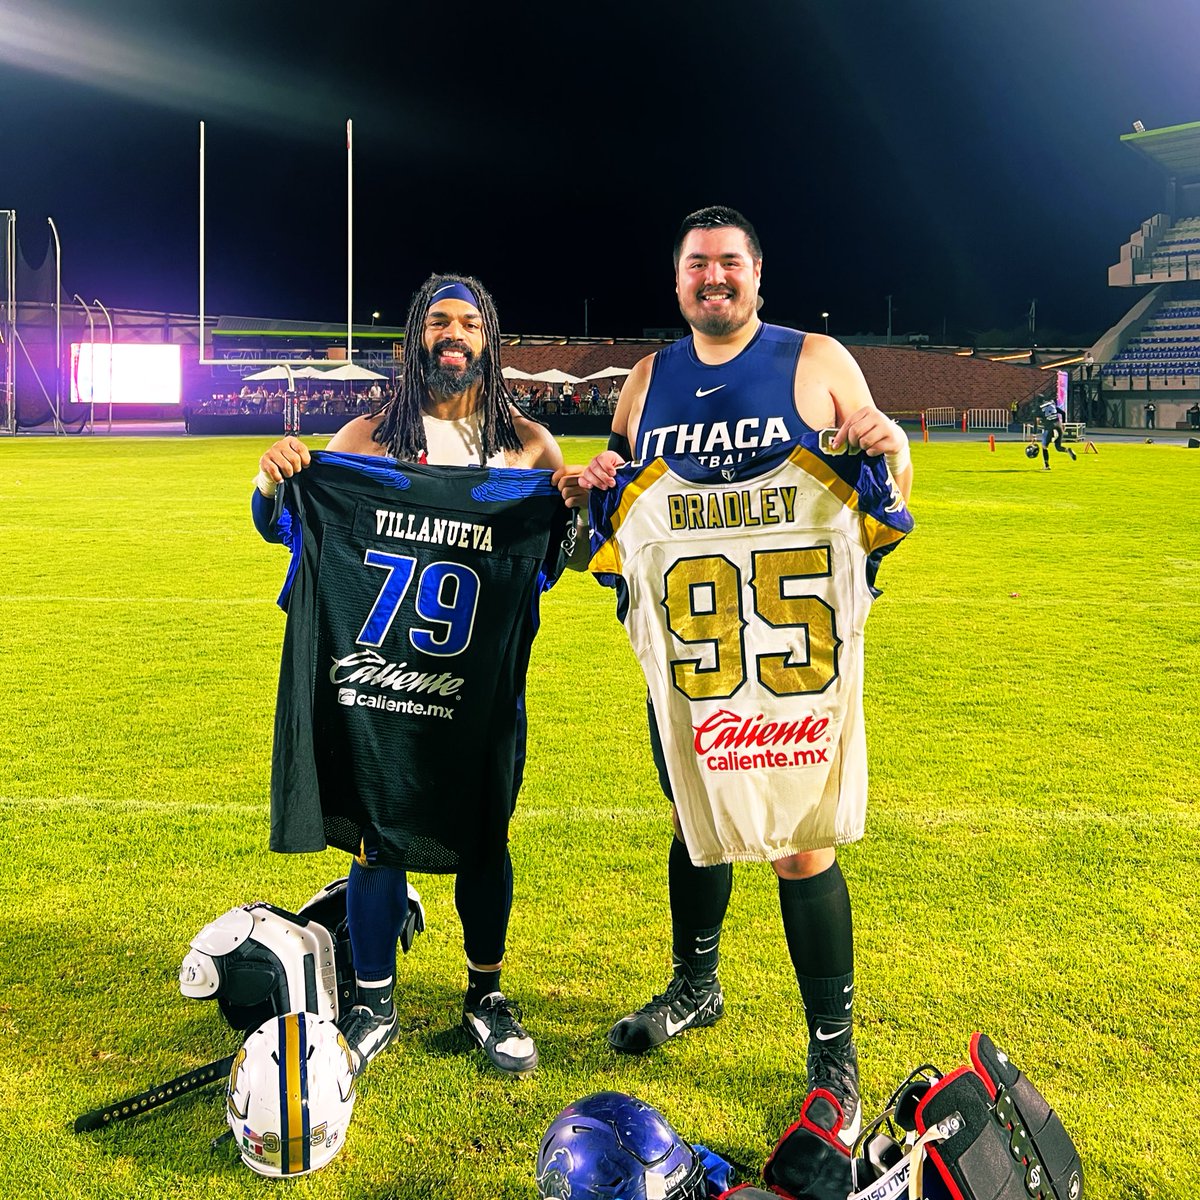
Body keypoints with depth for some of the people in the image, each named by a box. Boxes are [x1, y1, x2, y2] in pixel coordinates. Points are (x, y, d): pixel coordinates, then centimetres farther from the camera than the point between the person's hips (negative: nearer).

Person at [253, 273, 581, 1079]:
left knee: (483, 839, 9)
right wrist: (271, 481, -13)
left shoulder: (527, 443, 6)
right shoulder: (371, 436, 4)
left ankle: (486, 996, 28)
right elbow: (284, 531, 8)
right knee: (380, 835, 6)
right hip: (383, 672, 0)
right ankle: (375, 1005, 23)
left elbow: (574, 553, 10)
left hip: (487, 678, 1)